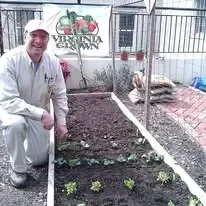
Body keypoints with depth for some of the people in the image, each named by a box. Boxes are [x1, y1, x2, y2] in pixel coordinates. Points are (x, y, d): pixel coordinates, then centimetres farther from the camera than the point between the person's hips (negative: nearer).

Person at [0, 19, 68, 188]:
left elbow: (59, 94, -3)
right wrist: (41, 113, -37)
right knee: (16, 123, -40)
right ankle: (17, 169, -12)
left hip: (39, 114, 4)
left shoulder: (53, 62, -14)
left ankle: (28, 139, 39)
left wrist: (61, 122, -6)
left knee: (40, 160, 4)